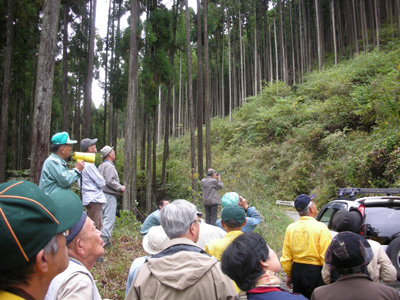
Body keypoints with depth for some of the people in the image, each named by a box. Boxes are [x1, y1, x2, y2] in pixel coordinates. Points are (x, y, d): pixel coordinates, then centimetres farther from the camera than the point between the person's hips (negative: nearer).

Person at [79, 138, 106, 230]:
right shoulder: (89, 164, -18)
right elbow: (101, 182, -17)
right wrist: (102, 182, 7)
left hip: (91, 199, 10)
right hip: (94, 199, -10)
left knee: (99, 227, 17)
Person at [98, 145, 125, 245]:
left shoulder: (101, 166, 18)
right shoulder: (109, 166, -12)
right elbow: (110, 181, -21)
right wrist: (120, 188, -9)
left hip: (103, 194, 10)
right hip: (109, 195, -10)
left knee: (103, 217, 13)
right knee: (109, 218, -8)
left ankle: (102, 239, 19)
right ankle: (104, 239, -9)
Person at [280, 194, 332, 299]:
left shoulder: (291, 228, 0)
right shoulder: (321, 227, -13)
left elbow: (286, 257, 5)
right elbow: (327, 257, -14)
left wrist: (289, 275, 16)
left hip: (297, 270, 5)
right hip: (315, 272, -4)